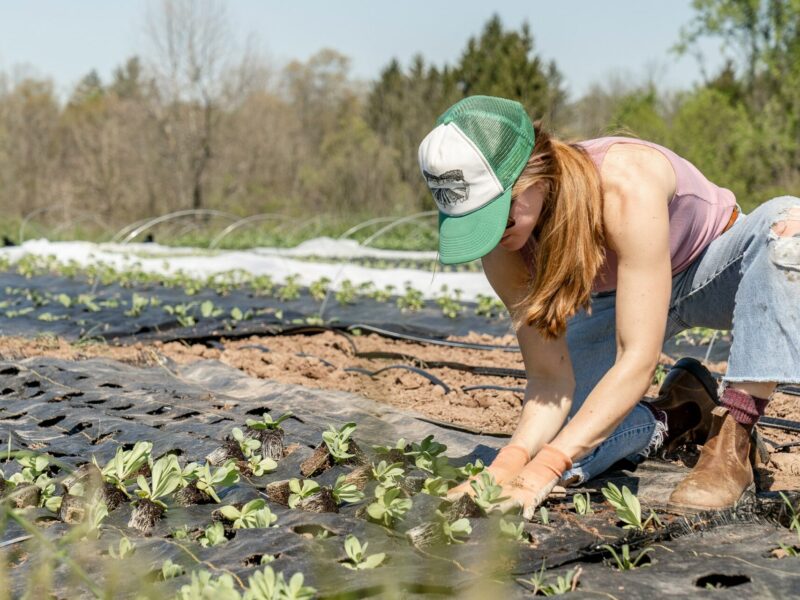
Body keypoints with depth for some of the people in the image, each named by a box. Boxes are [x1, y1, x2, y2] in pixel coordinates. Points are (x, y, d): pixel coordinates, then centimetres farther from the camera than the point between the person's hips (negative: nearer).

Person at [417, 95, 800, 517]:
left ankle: (732, 441, -29)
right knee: (544, 447, -17)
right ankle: (680, 416, 10)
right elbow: (550, 378, -21)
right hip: (616, 299, 3)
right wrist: (511, 460, -41)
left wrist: (543, 469, -48)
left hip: (714, 271, -3)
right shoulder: (503, 246, -24)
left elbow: (638, 360, -41)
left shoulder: (627, 186, -41)